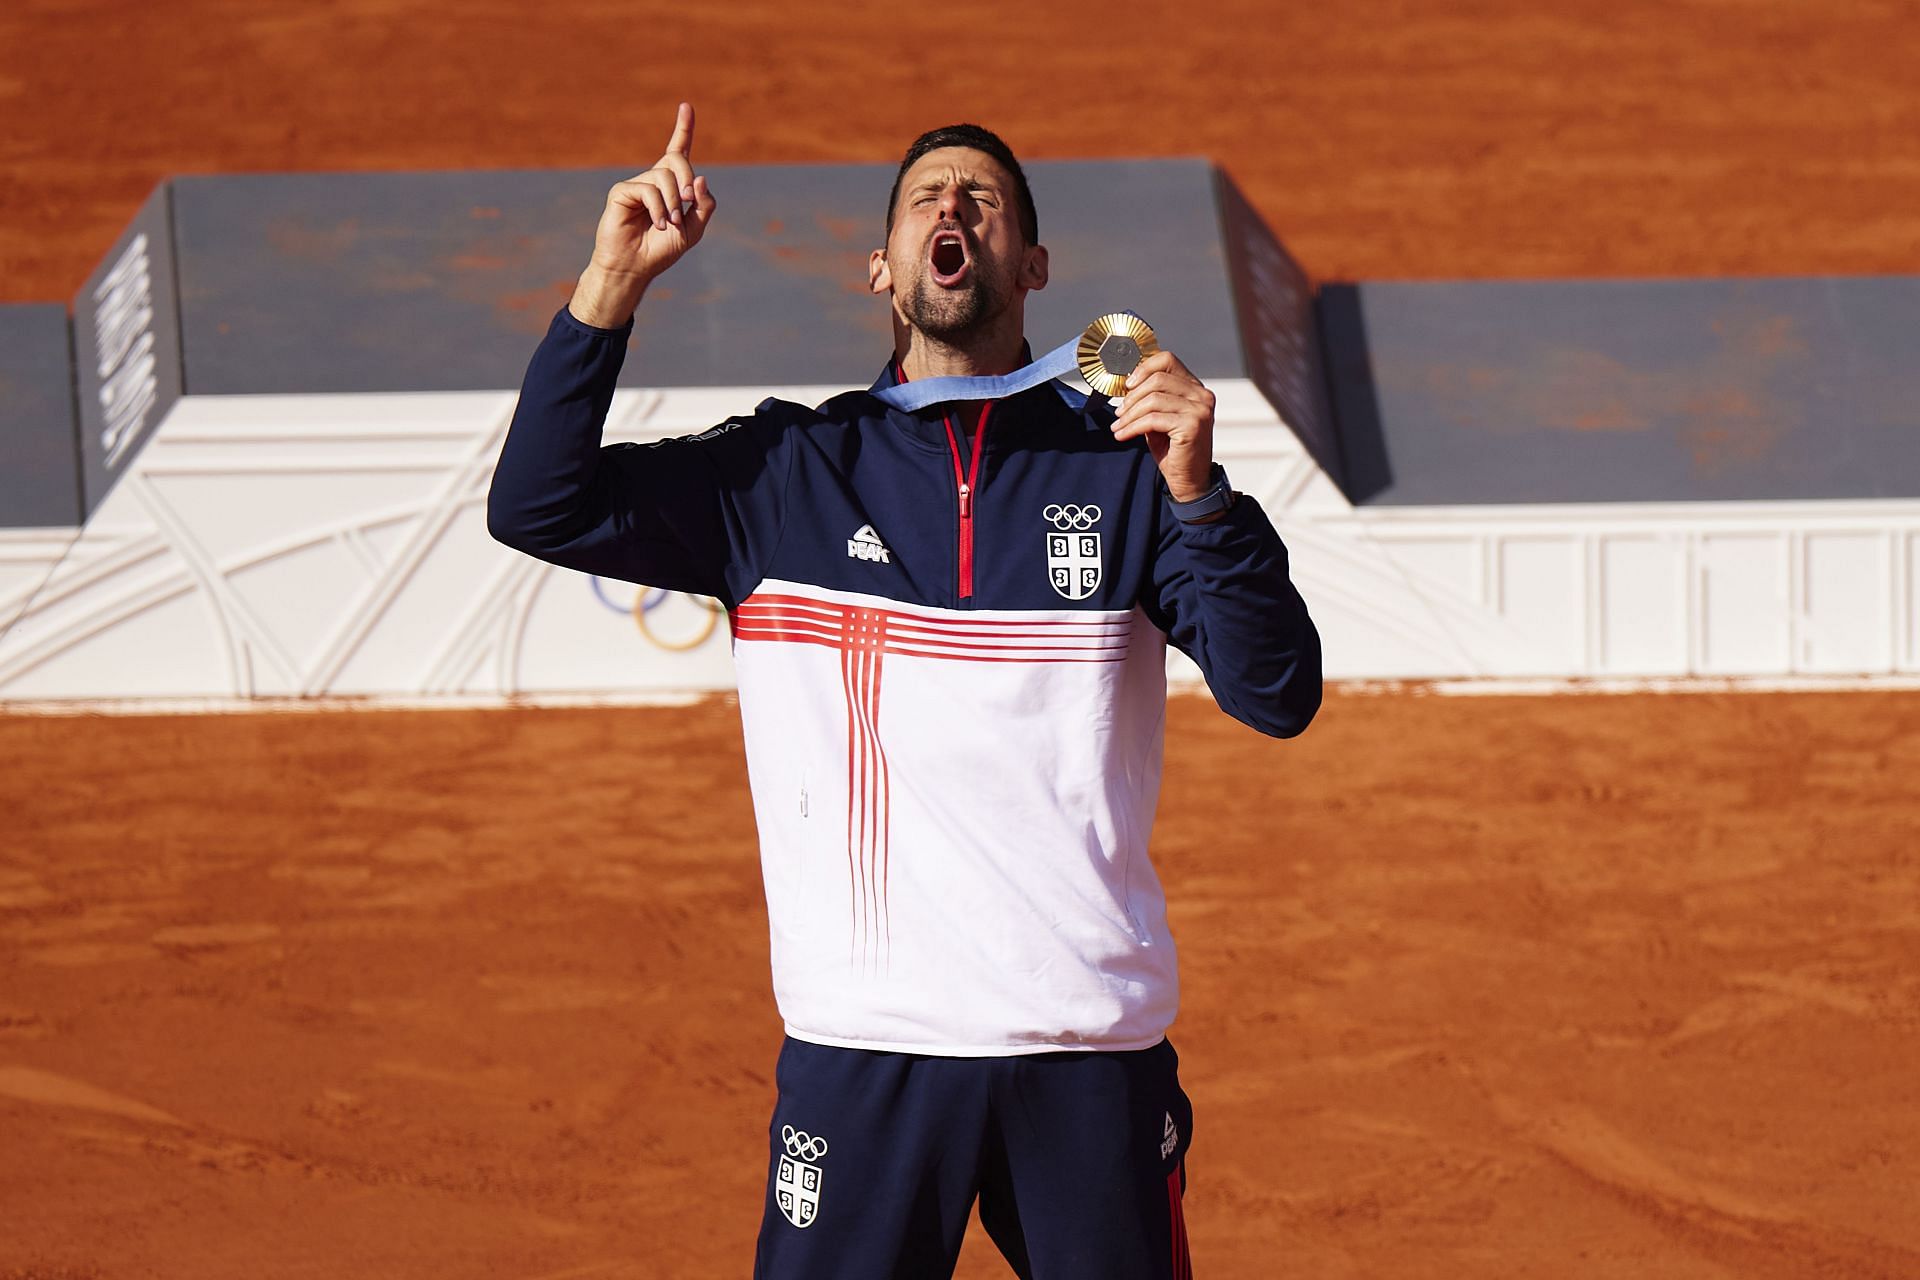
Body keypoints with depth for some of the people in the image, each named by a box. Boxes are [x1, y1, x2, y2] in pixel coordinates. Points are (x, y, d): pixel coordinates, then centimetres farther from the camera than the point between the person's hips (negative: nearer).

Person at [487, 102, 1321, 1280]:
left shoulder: (1120, 466, 6)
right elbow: (538, 506, 0)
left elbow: (1279, 695, -2)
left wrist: (1196, 492, -17)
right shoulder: (787, 472, 8)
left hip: (1094, 1049, 0)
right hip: (864, 1042, 0)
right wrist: (614, 282, -7)